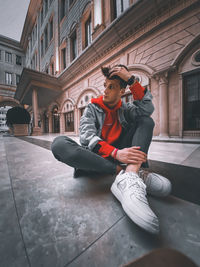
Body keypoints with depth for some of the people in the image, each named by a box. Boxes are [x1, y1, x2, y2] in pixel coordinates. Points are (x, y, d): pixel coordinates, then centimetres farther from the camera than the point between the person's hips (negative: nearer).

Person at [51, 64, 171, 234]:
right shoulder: (92, 108, 4)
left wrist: (131, 79, -8)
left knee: (146, 120, -8)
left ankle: (130, 175, -33)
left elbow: (148, 109, -10)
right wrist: (115, 153, -29)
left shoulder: (125, 109, 11)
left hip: (121, 154, 2)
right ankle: (123, 172, -31)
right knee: (59, 144, -26)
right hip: (96, 157, -1)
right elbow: (86, 136, -15)